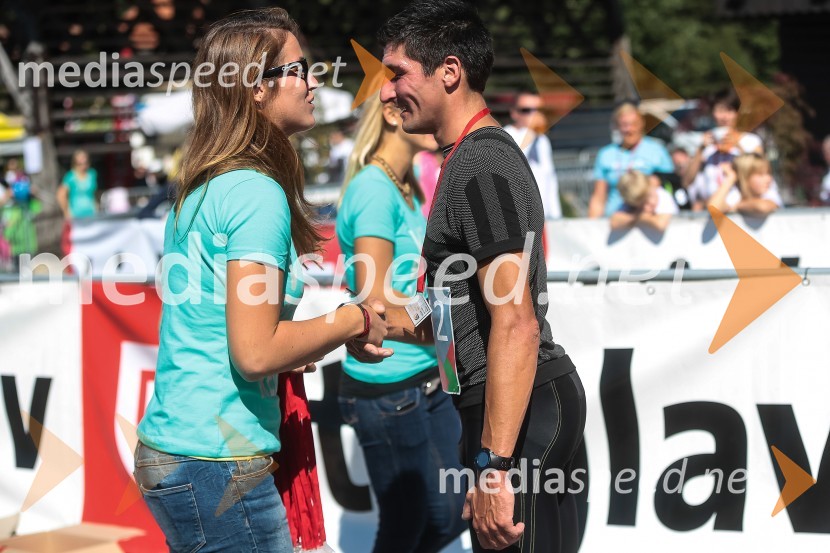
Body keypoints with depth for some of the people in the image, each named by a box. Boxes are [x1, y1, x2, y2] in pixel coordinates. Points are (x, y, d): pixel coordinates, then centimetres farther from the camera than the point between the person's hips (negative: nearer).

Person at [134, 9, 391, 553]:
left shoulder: (199, 192, 13)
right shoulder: (257, 193, -15)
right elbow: (255, 353, -20)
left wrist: (311, 347, 15)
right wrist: (352, 321, -7)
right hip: (216, 463, -9)